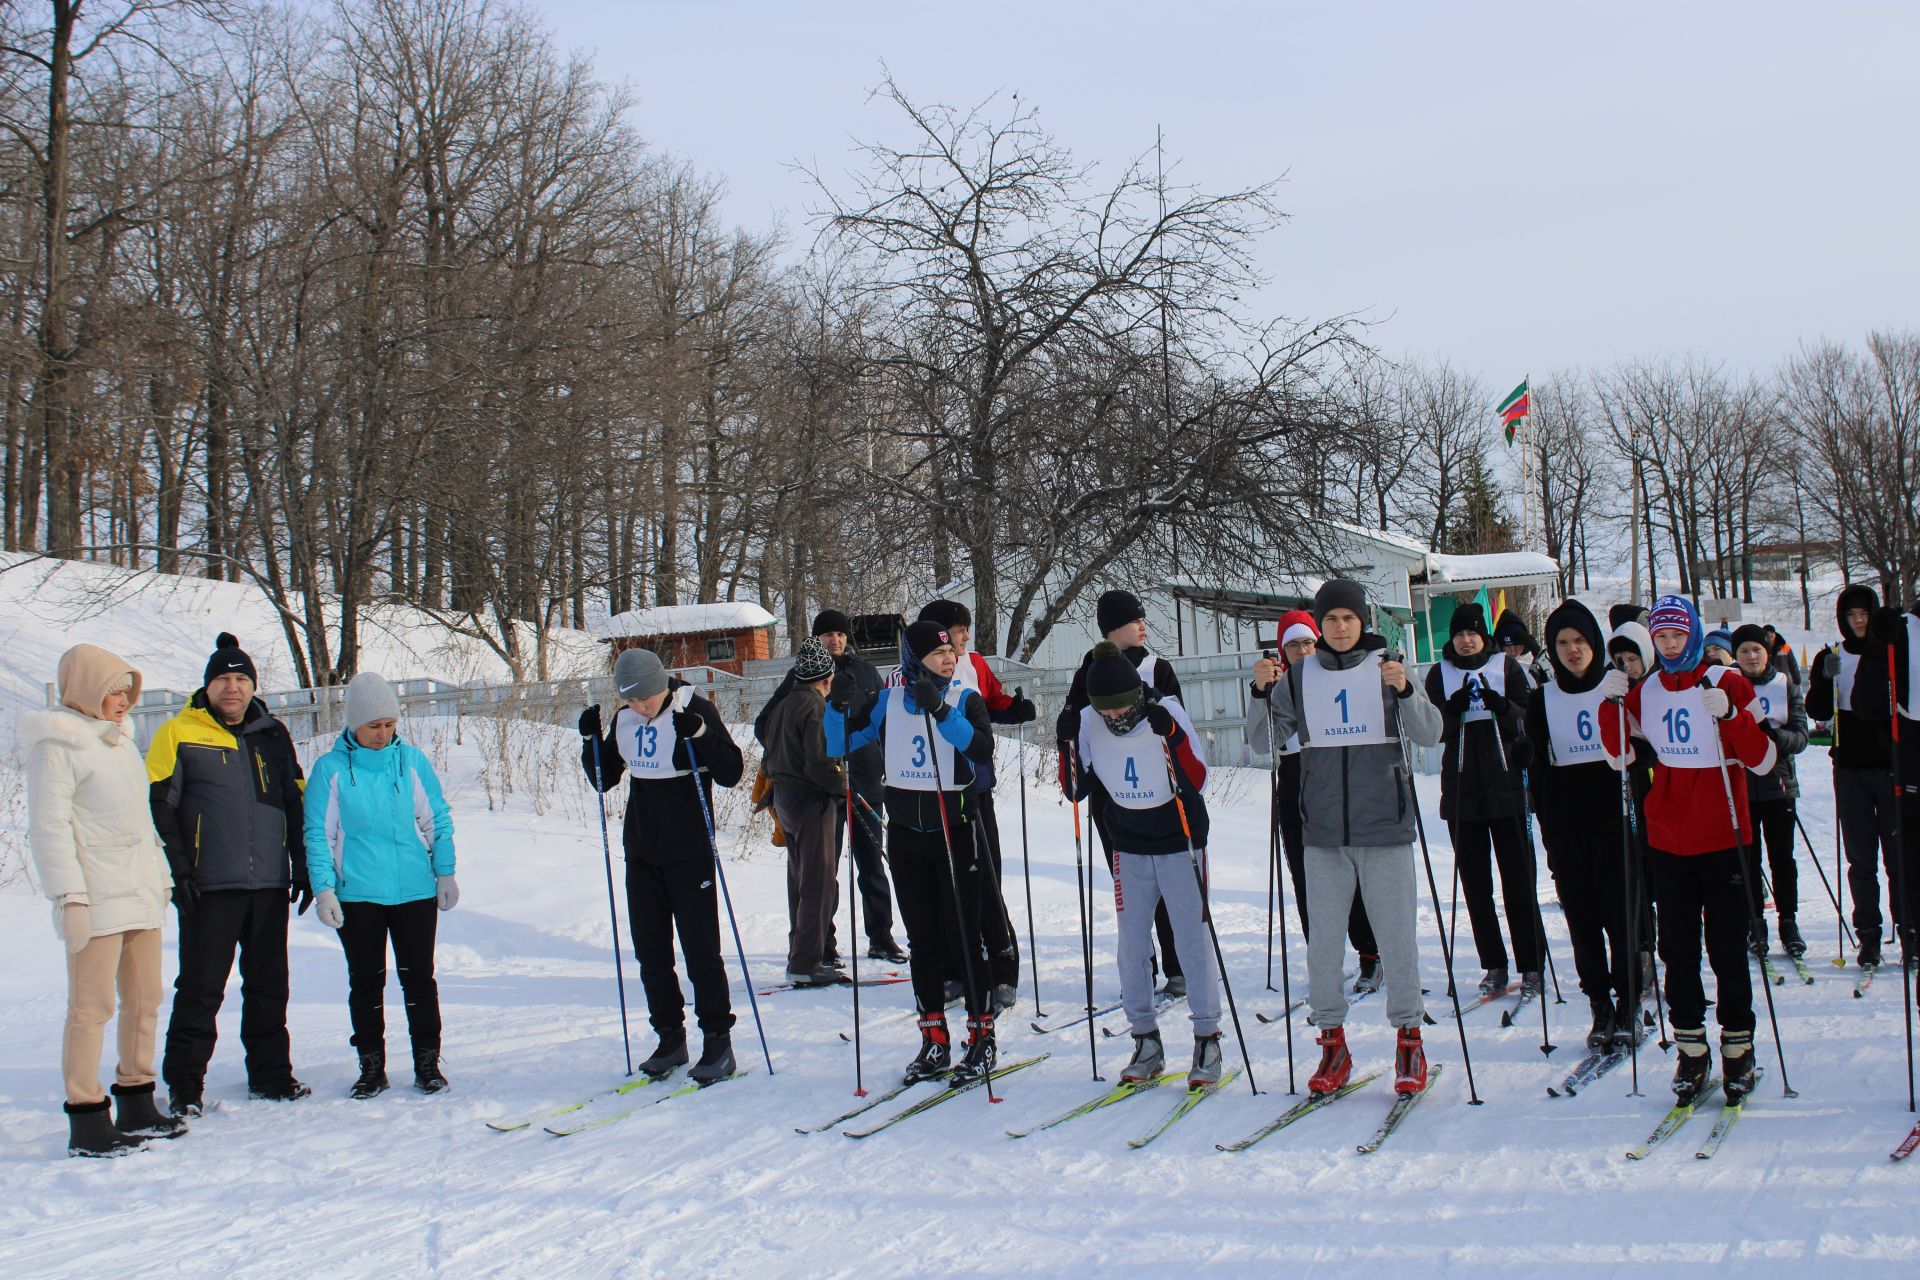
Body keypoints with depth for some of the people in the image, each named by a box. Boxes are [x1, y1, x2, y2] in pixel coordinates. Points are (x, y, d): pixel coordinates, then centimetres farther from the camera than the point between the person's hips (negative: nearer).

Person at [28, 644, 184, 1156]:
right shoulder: (57, 744, -7)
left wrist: (160, 878, 21)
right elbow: (48, 826, -13)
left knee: (145, 999, 10)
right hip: (95, 900, -8)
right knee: (91, 1006, -7)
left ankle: (136, 1106, 20)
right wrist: (69, 897, -18)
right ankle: (86, 1122, -3)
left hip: (140, 893, 8)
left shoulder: (119, 740, 19)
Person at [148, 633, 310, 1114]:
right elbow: (158, 806, -4)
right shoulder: (179, 734, -1)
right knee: (200, 988, -2)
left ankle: (271, 1073, 21)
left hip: (269, 886, 4)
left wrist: (303, 868, 12)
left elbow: (296, 803, 18)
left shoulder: (274, 737, 13)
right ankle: (184, 1083, 6)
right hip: (209, 888, -4)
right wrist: (177, 870, -11)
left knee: (269, 985, 11)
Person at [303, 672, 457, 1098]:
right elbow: (318, 834, -1)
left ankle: (427, 1062, 15)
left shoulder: (412, 760, 2)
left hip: (416, 891, 1)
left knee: (418, 978, 5)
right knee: (366, 982, 7)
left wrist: (445, 872, 5)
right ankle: (371, 1066, 17)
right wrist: (323, 888, -7)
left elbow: (438, 820, 8)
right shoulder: (331, 769, -2)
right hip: (357, 895, -1)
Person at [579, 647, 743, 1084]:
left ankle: (718, 1042, 5)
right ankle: (670, 1037, 21)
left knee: (700, 950, -3)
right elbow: (604, 780, 14)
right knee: (650, 951, 10)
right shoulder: (625, 721, 4)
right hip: (642, 853, 6)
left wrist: (699, 734, -28)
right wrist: (590, 740, -2)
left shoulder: (696, 710, -12)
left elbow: (732, 773, -15)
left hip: (689, 852, -6)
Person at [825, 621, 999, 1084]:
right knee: (922, 939, 9)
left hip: (955, 833, -3)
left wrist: (941, 710, -31)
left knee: (963, 936, -3)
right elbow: (838, 746, 1)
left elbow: (982, 750, -22)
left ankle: (982, 1037, 7)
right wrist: (839, 706, -17)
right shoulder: (888, 702, 2)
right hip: (905, 834, 3)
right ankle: (934, 1041, 17)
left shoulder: (965, 700, -5)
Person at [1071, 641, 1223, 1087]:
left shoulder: (1168, 714, -16)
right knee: (1132, 944, 4)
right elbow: (1078, 787, 0)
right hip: (1129, 848, 3)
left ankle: (1207, 1039, 5)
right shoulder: (1089, 723, -7)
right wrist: (1069, 744, -13)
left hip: (1180, 843, -3)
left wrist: (1172, 736, -31)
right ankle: (1146, 1041, 15)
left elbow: (1197, 782, -19)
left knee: (1192, 939, -3)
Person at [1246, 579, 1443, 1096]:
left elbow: (1430, 734, -8)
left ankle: (1409, 1040, 15)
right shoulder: (1300, 678, 6)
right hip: (1323, 831, 2)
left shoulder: (1386, 667, 0)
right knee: (1323, 941, 4)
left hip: (1384, 827, -2)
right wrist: (1261, 694, -10)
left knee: (1396, 937, 2)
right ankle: (1333, 1043, 16)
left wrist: (1404, 691, -26)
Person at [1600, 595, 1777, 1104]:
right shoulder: (1645, 691, 7)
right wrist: (1611, 706, -3)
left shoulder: (1726, 682, -5)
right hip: (1667, 841, 4)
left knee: (1728, 950, 0)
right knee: (1677, 950, 7)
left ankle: (1738, 1049, 12)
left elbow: (1762, 761, -10)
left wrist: (1730, 715, -25)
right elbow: (1620, 756, 10)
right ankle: (1691, 1050, 16)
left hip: (1722, 838, -4)